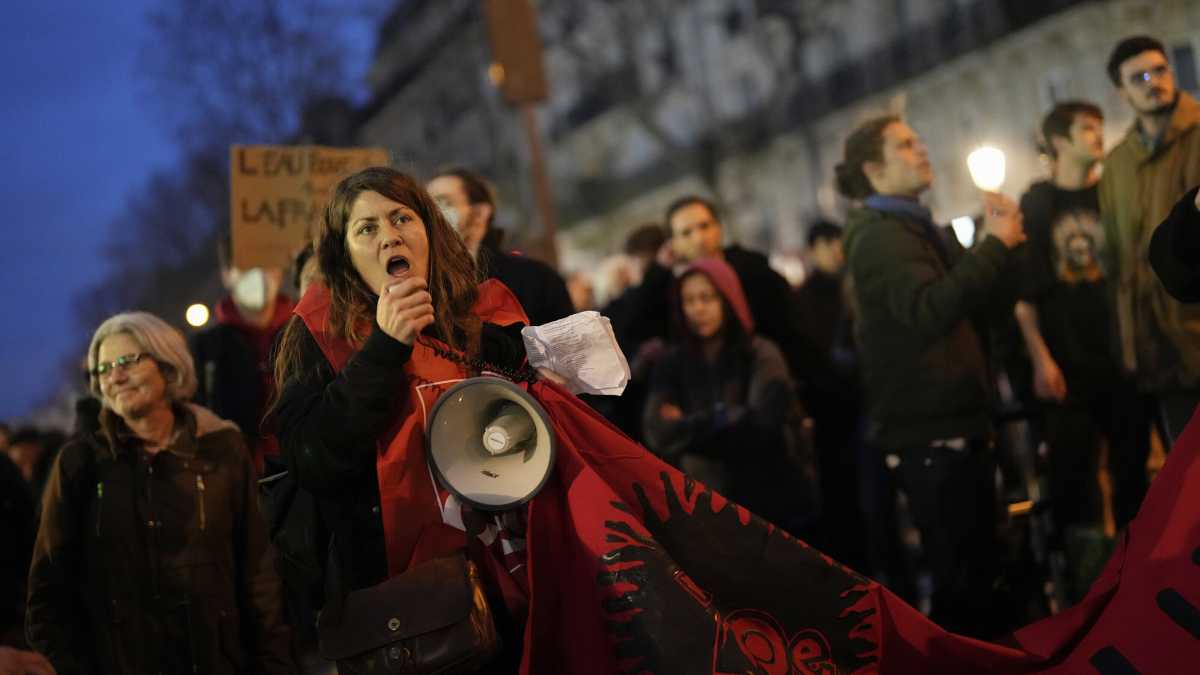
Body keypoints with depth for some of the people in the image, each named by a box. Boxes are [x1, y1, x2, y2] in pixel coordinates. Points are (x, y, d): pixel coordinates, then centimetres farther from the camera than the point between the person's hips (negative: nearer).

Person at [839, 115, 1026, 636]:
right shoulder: (880, 235, -14)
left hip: (955, 420, 10)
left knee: (978, 568, 18)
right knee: (958, 577, -7)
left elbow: (975, 298, 20)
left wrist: (998, 242, 4)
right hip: (931, 430, -10)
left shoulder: (915, 228, 18)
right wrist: (996, 246, -26)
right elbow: (930, 310, -32)